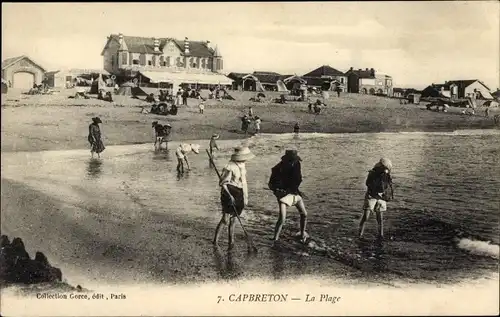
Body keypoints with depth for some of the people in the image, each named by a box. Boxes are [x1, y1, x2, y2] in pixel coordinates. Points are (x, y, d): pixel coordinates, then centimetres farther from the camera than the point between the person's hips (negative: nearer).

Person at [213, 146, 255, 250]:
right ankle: (216, 239, 3)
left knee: (233, 219, 11)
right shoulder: (230, 167, -18)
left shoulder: (242, 165, 7)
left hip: (239, 195, 7)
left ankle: (231, 241, 18)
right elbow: (222, 183, -15)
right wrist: (229, 195, -23)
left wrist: (245, 196, 19)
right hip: (229, 194, -7)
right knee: (225, 218, -10)